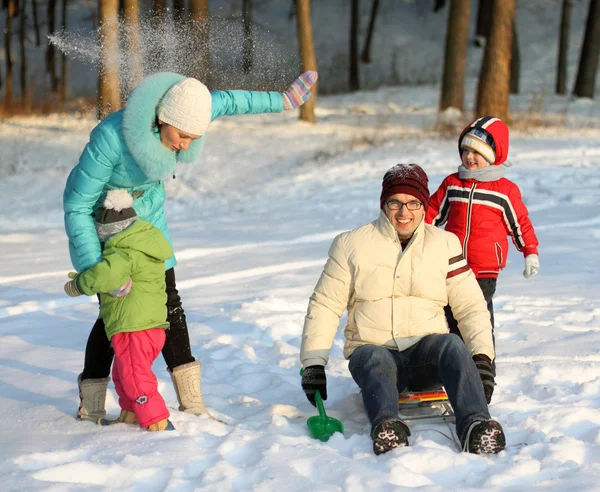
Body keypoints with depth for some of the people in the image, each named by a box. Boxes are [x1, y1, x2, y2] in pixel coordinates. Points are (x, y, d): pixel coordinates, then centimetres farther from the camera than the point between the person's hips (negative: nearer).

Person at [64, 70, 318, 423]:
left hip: (148, 217, 6)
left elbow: (224, 102, 2)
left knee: (168, 302, 4)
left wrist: (282, 101, 10)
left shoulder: (181, 109, -21)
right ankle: (91, 408, 8)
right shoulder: (111, 137, -37)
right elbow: (77, 205, -29)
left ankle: (191, 403, 10)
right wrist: (97, 268, -34)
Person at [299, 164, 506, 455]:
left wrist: (482, 357, -6)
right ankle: (386, 428, -64)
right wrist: (313, 363, -3)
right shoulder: (352, 245, 5)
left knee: (453, 346, -32)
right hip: (371, 348, -1)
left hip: (426, 351, 1)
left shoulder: (445, 244, 9)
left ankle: (475, 425, -53)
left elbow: (470, 305, 9)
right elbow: (324, 306, 7)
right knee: (375, 360, -36)